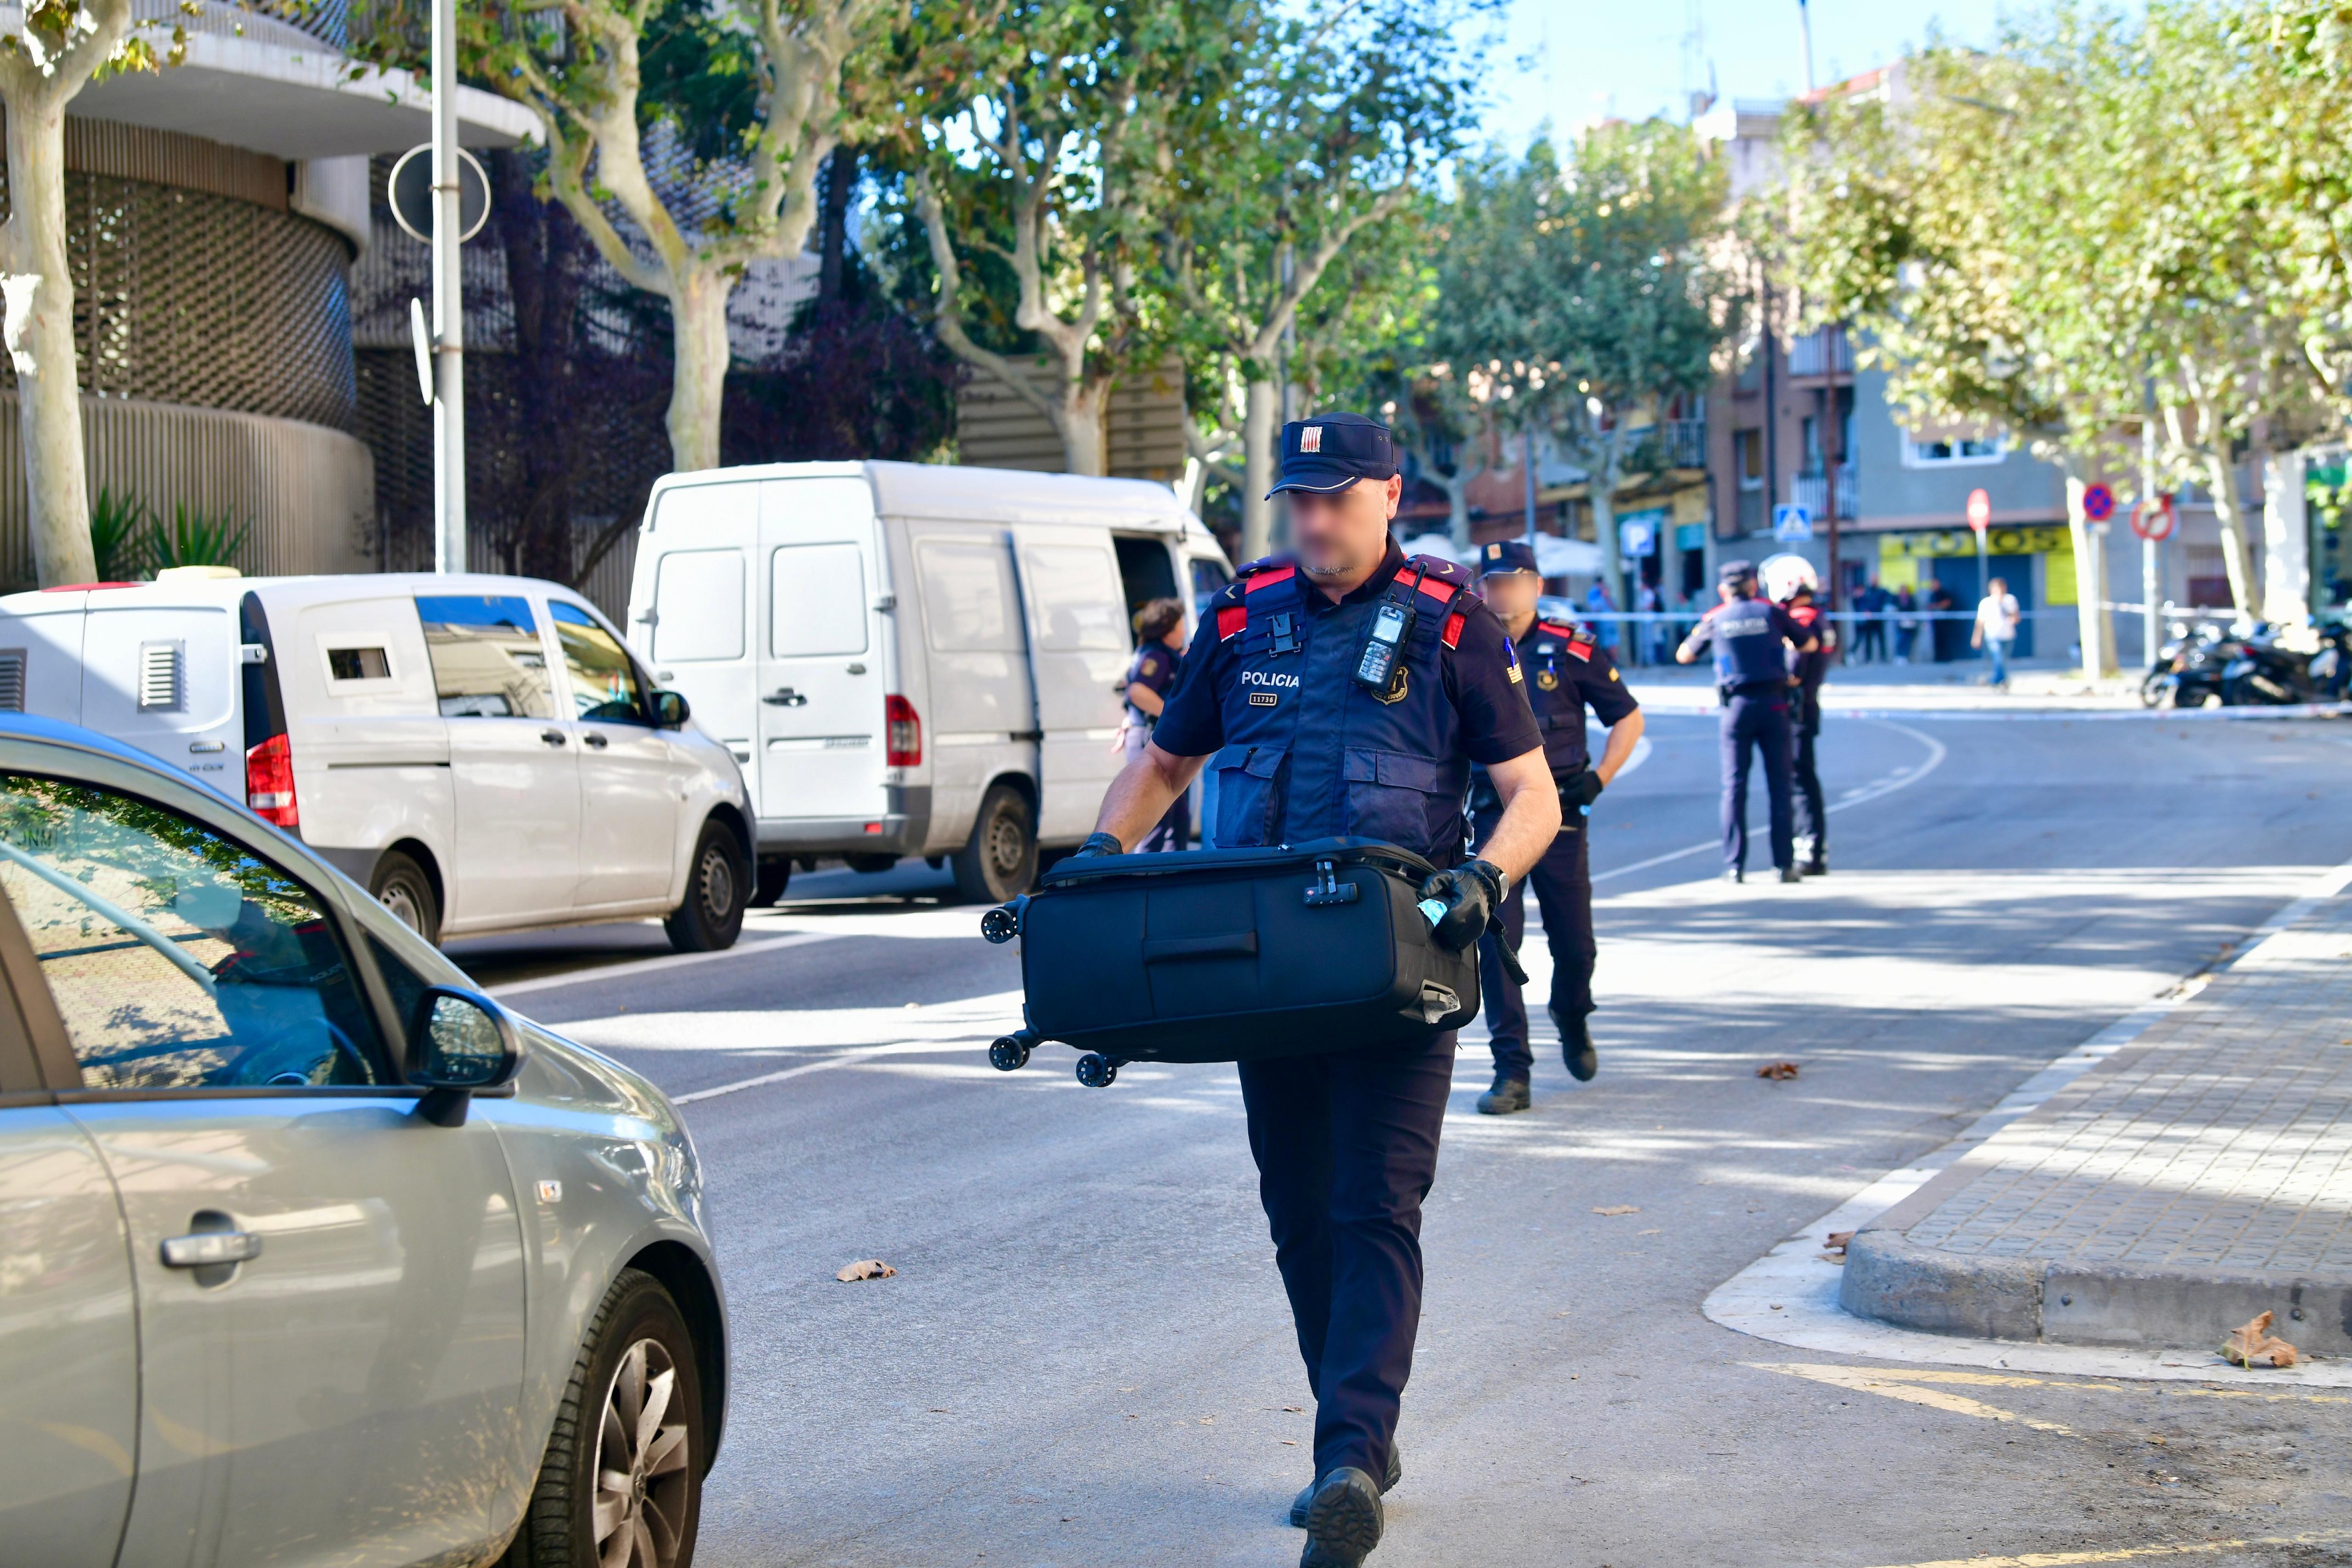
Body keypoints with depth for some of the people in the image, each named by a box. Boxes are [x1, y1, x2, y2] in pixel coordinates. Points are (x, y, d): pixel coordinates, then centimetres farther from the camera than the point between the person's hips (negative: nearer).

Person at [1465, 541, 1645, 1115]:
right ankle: (1512, 1071, -3)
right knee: (1496, 941, -8)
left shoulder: (1572, 651, 0)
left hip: (1558, 814, 0)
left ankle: (1572, 1022, 40)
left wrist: (1598, 778, -2)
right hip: (1491, 816, 1)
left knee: (1574, 942, 8)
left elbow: (1628, 717, 8)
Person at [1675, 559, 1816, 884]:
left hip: (1736, 707, 0)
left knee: (1734, 785, 4)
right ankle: (1784, 863, 2)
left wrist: (1698, 631, 34)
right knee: (1779, 784, 4)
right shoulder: (1771, 612, 3)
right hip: (1773, 703, 0)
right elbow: (1809, 645, 13)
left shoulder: (1715, 619, 5)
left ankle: (1735, 866, 0)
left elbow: (1683, 656, 18)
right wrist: (1787, 642, 33)